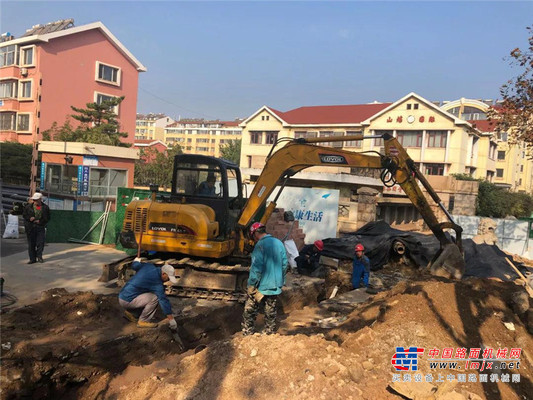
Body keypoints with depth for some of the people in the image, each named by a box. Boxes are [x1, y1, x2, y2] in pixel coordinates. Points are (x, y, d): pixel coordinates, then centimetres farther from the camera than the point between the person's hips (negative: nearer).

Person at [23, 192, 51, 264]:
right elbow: (24, 215, 10)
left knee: (40, 242, -5)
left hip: (40, 227, -1)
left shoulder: (45, 207, 3)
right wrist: (29, 218, -9)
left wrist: (40, 221, -9)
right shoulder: (28, 206, 7)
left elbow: (47, 218, 4)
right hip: (30, 228, 1)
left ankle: (39, 256, 12)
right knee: (31, 243, 3)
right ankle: (32, 259, 10)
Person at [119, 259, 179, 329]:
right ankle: (143, 321, -8)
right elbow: (163, 300, -23)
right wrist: (171, 319, -20)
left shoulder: (149, 266, 1)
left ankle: (130, 312, 17)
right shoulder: (157, 282, -21)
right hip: (127, 301, -9)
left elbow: (134, 266, 18)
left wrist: (136, 261, 44)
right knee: (155, 298, -21)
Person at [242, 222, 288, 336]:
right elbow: (284, 265, 10)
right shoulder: (279, 243, 6)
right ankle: (270, 333, 22)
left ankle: (247, 334, 11)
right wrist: (280, 282, 17)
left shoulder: (260, 245, -15)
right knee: (271, 312, 15)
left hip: (261, 285, -6)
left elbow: (256, 268, -20)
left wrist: (252, 284, -12)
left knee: (250, 311, 8)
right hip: (275, 286, 6)